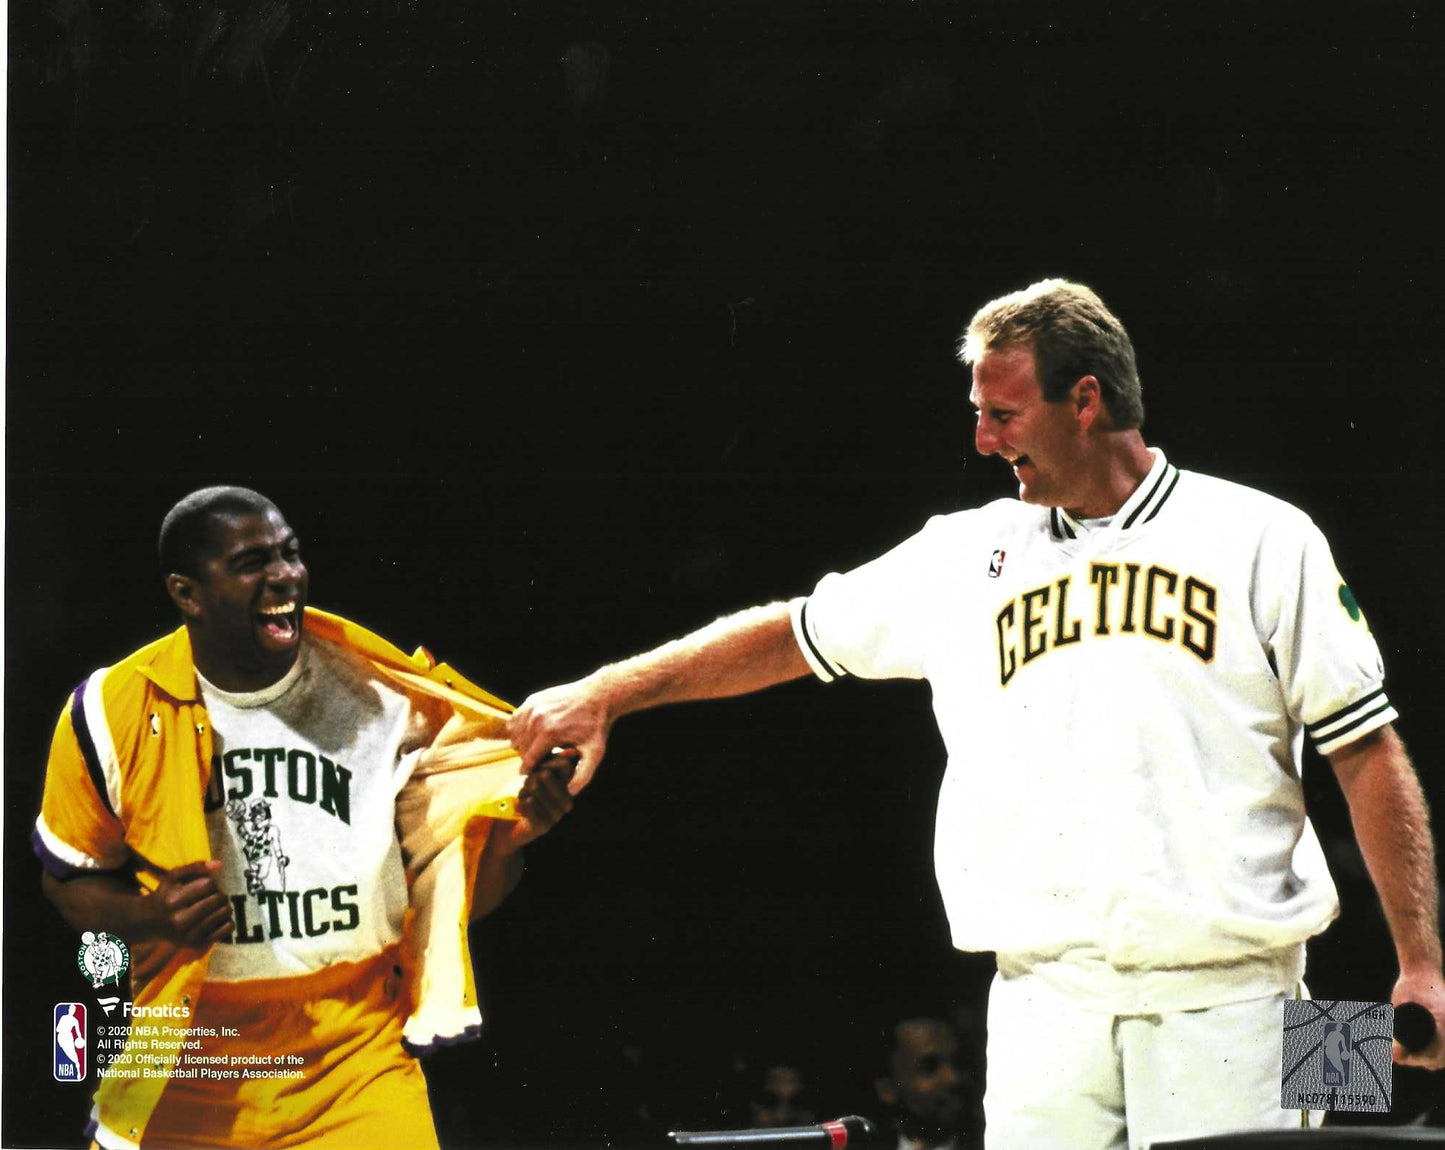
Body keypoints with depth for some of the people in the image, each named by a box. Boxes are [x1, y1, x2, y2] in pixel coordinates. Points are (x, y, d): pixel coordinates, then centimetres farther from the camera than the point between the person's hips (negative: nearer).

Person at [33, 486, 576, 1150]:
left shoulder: (383, 696, -3)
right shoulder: (114, 713, -7)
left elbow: (449, 891, 4)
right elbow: (70, 879, 8)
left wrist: (512, 832, -17)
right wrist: (150, 919, -13)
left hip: (359, 1068, 0)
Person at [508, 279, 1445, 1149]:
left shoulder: (1262, 542, 3)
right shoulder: (967, 557, 13)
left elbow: (1368, 753, 3)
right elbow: (791, 637, 20)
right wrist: (604, 694, 13)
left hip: (1220, 995, -3)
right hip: (1046, 995, 3)